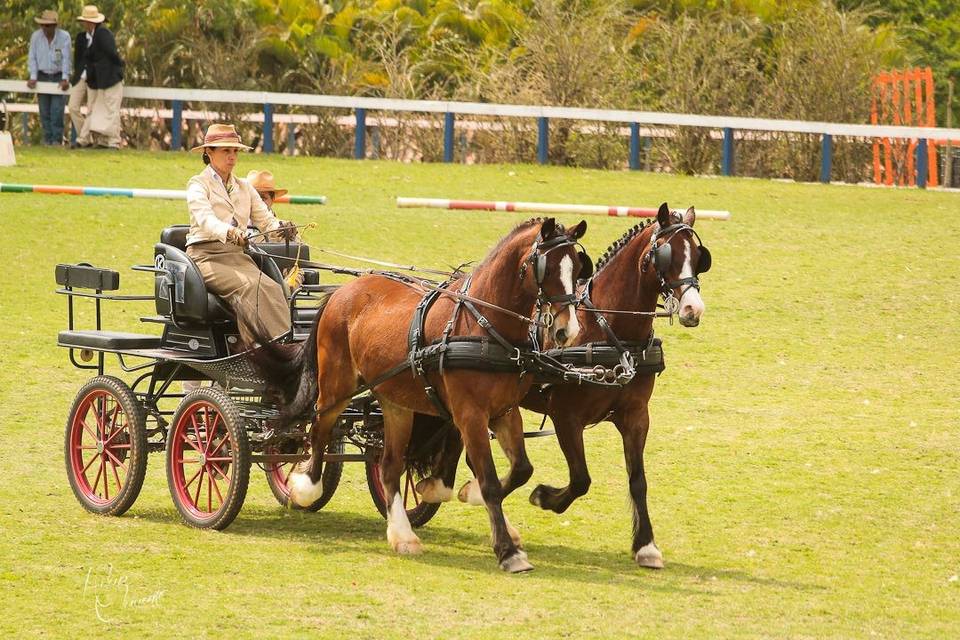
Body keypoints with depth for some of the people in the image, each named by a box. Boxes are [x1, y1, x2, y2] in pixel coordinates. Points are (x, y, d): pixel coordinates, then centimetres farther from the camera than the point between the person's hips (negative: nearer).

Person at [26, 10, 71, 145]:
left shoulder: (64, 37, -11)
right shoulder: (36, 36, -5)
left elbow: (66, 58, -13)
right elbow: (32, 57, -2)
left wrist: (65, 78, -17)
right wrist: (33, 77, -8)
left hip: (58, 77, -2)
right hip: (42, 77, 2)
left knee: (57, 110, -10)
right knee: (45, 111, 2)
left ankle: (57, 139, -6)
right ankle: (47, 138, 9)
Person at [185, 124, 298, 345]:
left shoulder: (244, 188, 22)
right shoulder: (198, 185, 2)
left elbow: (265, 219, 12)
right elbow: (205, 218, -18)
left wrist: (282, 227, -13)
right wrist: (228, 232, -39)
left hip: (238, 256, 5)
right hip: (206, 255, -5)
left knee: (272, 288, -26)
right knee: (245, 286, -34)